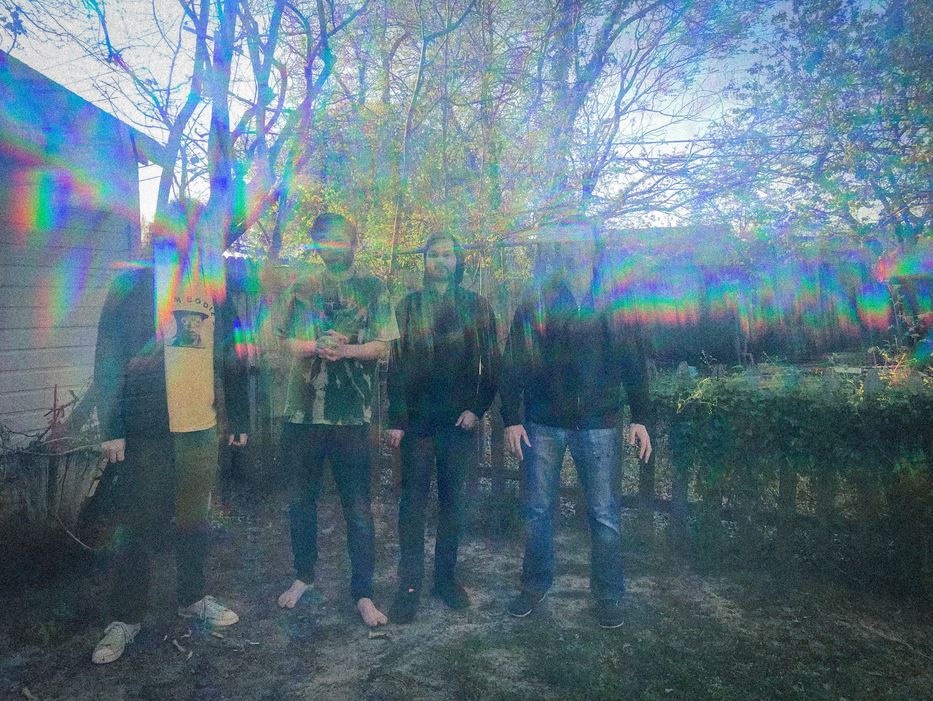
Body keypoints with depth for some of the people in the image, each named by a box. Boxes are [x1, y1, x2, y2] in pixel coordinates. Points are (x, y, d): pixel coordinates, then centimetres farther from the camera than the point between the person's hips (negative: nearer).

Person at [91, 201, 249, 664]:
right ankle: (125, 618, 22)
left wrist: (238, 420, 12)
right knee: (137, 525, 6)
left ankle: (193, 597, 33)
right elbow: (108, 360, -5)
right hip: (146, 430, -3)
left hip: (202, 427, 3)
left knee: (195, 518, 15)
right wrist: (111, 428, -10)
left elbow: (231, 360, 13)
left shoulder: (215, 291, 9)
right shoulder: (132, 285, -1)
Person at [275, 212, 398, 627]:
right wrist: (320, 347, -20)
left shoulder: (373, 289, 5)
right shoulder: (302, 289, 11)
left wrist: (342, 349, -21)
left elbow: (381, 347, -4)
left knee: (358, 508, 2)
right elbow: (292, 343, 0)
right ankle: (304, 575, 35)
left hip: (352, 414, -2)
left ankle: (363, 593, 14)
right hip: (303, 411, 3)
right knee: (301, 499, 14)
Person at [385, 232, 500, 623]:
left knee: (452, 500, 9)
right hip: (418, 419, 0)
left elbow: (492, 365, 6)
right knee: (413, 501, 0)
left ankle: (446, 577, 21)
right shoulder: (409, 307, 7)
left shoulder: (476, 307, 7)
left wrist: (478, 408, -5)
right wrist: (396, 419, -5)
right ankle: (410, 585, 8)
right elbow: (396, 364, 2)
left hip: (459, 419, 1)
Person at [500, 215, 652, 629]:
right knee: (537, 509, 9)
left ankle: (609, 596, 20)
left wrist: (640, 418, -1)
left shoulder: (610, 306, 4)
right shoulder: (532, 308, 4)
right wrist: (511, 419, -5)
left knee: (604, 514, 4)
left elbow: (633, 364, 5)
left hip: (597, 424, -1)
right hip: (543, 423, 1)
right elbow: (512, 367, 2)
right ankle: (535, 586, 26)